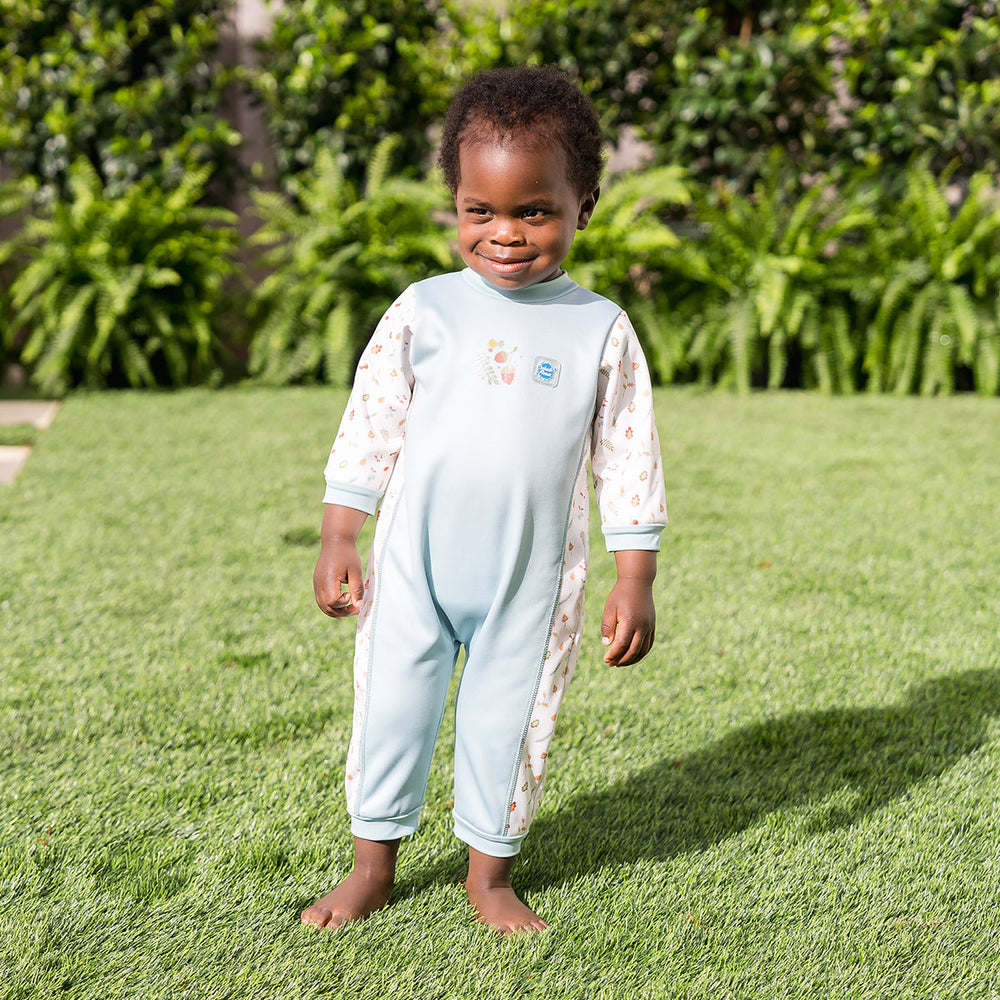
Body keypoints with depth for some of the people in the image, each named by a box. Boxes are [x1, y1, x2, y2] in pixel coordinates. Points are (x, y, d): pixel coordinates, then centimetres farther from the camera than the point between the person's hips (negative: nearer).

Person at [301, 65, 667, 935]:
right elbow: (369, 430, 2)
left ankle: (490, 873, 32)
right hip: (413, 570, 1)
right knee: (391, 711, 11)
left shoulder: (601, 331, -4)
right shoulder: (423, 312, -3)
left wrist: (635, 581, -1)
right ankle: (374, 866, 31)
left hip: (531, 584, 0)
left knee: (508, 728, 11)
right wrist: (340, 539, 0)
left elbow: (628, 460, 0)